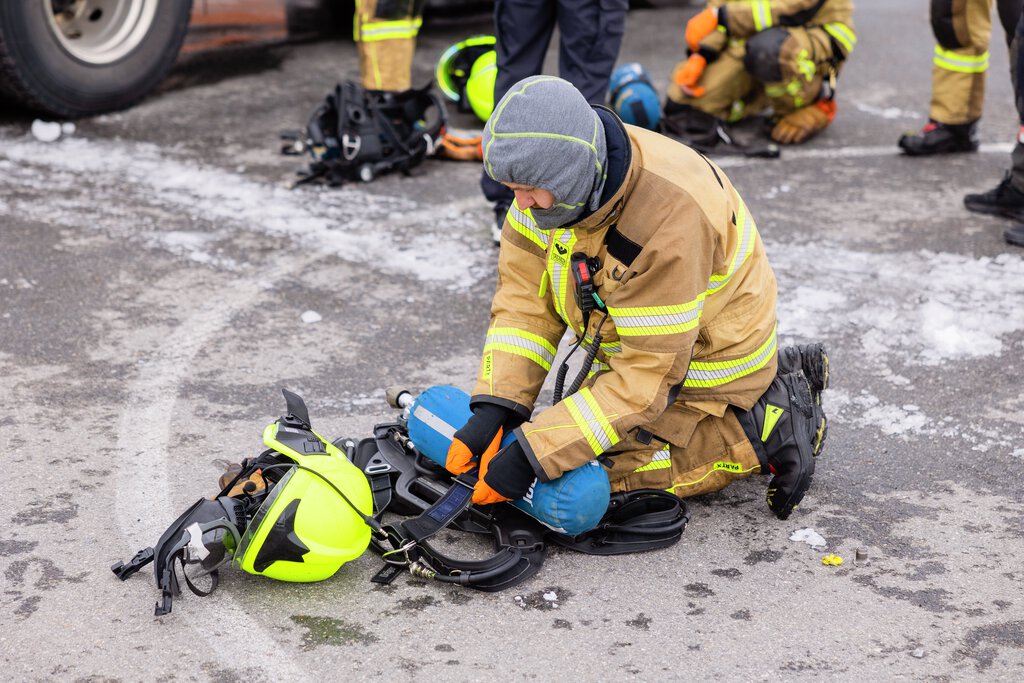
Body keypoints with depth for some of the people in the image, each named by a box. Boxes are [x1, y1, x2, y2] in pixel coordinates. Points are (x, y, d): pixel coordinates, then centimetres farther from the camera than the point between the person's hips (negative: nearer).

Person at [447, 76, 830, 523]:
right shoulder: (558, 177, -16)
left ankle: (763, 428, 0)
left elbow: (648, 374, -34)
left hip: (704, 362, -8)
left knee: (590, 472, -12)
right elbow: (525, 297, -11)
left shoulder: (669, 221, -39)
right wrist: (493, 409, -23)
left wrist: (532, 454, -36)